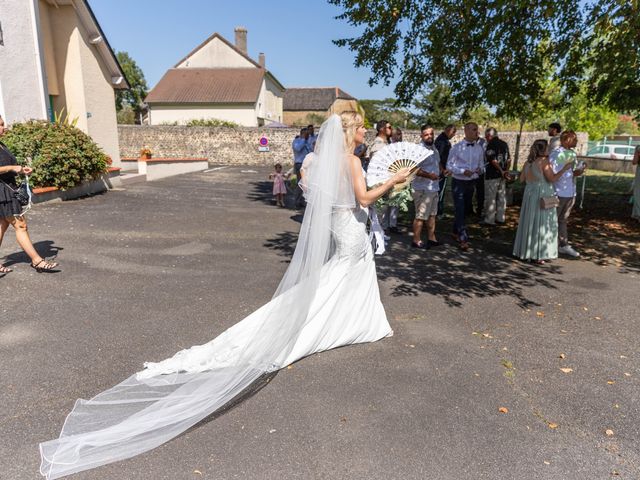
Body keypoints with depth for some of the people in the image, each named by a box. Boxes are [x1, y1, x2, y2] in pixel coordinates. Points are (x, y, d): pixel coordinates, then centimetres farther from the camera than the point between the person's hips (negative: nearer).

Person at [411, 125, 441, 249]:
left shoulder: (434, 148, 13)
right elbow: (414, 169, -26)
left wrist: (441, 171, 16)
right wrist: (429, 175, -29)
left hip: (434, 187, 10)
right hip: (423, 189, -9)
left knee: (432, 214, 17)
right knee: (421, 216, -3)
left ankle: (431, 238, 29)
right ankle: (416, 241, 8)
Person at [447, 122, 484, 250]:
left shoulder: (479, 149, 3)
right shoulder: (457, 147, -9)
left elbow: (481, 164, 12)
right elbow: (449, 165, -8)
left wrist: (479, 169, -12)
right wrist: (463, 171, -21)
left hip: (471, 182, 5)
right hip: (459, 182, -5)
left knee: (464, 209, 15)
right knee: (460, 210, -9)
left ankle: (456, 232, 34)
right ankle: (463, 239, -9)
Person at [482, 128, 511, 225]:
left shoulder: (491, 144, -13)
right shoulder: (504, 144, 10)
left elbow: (493, 160, -18)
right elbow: (508, 159, 10)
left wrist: (502, 171, -11)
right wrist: (506, 170, 4)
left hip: (492, 175, -8)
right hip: (502, 175, 8)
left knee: (490, 198, -1)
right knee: (501, 197, 12)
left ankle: (489, 220, 3)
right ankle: (500, 218, 19)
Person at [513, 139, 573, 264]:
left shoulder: (528, 162, 6)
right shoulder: (544, 161, -14)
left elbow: (522, 179, 11)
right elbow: (552, 178, -15)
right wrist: (564, 169, -8)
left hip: (529, 194, 7)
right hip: (542, 196, -7)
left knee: (529, 222, 13)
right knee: (541, 224, 0)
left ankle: (525, 251, 20)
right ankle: (537, 255, 4)